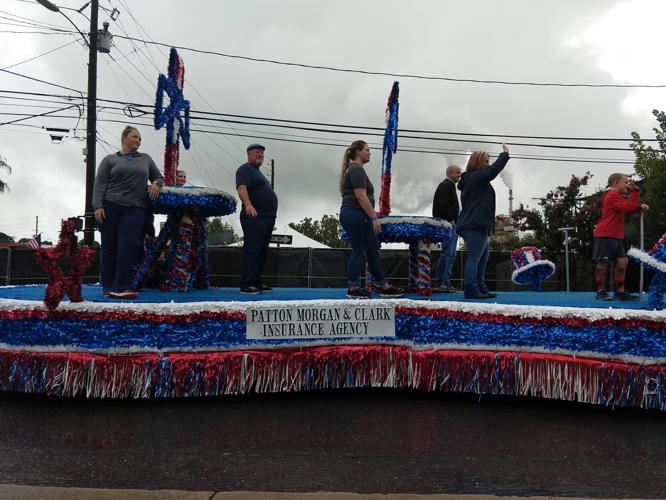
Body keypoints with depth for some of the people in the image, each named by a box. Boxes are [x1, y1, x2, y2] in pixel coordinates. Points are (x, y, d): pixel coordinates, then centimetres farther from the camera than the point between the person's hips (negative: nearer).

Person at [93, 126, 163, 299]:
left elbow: (159, 177, 28)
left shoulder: (145, 159, 22)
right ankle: (108, 287, 5)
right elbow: (99, 184, 5)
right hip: (109, 207, -1)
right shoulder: (110, 159, 13)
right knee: (109, 247, 0)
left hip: (135, 209, 1)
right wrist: (97, 206, -9)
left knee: (127, 247, -12)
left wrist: (156, 184, 4)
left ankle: (121, 287, -13)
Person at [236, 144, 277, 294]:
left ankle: (256, 282, 15)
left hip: (267, 217, 10)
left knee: (262, 252, 10)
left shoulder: (258, 172, 26)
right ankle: (246, 285, -15)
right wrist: (248, 204, -39)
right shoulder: (245, 169, -4)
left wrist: (271, 217, 27)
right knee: (252, 250, -13)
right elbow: (241, 188, -21)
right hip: (254, 216, -10)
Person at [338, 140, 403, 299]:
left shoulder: (353, 169, 22)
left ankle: (384, 287, 13)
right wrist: (374, 217, -21)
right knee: (359, 251, -4)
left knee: (373, 250, 10)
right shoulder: (357, 169, -11)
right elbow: (361, 196, -20)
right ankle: (353, 289, 3)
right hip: (357, 216, -10)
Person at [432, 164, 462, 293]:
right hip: (447, 224, -11)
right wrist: (451, 219, -16)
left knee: (451, 255, 10)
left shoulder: (450, 186, 24)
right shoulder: (445, 186, -8)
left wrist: (456, 221, 14)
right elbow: (442, 205, -20)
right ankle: (439, 283, -15)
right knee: (447, 252, -15)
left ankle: (446, 282, 12)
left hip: (452, 224, 11)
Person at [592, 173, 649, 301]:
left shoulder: (617, 197, 22)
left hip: (615, 237, 10)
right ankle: (601, 292, 2)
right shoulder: (612, 195, -11)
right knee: (603, 262, -4)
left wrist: (640, 206, 2)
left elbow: (630, 208, 22)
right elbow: (627, 207, -20)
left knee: (622, 261, 5)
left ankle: (620, 292, 8)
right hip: (605, 236, -10)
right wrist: (635, 192, -14)